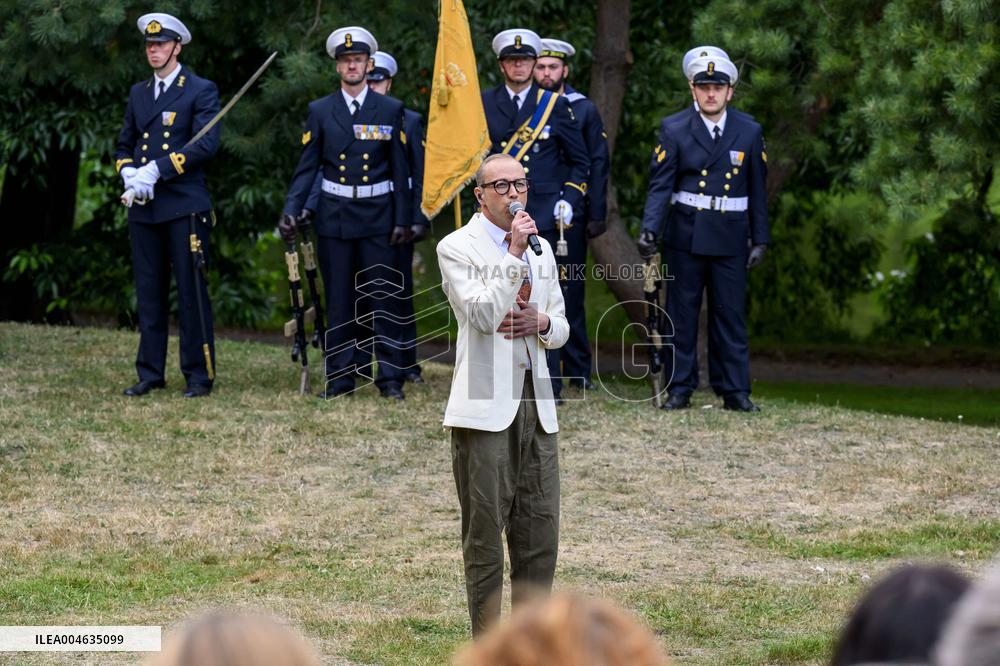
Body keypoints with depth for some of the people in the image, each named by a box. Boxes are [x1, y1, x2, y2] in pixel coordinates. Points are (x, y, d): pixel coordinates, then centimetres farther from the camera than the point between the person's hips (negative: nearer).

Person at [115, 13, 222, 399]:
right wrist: (128, 172, -4)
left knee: (191, 293, -3)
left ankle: (199, 374, 1)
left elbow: (206, 144, -13)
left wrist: (157, 169, -19)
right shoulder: (138, 93, 17)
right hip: (144, 208, 6)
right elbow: (124, 145, 20)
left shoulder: (201, 91, -1)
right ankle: (150, 373, 13)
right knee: (149, 293, 7)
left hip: (184, 207, -6)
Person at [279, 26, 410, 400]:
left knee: (382, 298, -2)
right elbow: (307, 168, 5)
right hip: (334, 216, 1)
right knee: (339, 302, 4)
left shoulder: (390, 111, 4)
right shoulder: (319, 112, 5)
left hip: (377, 216, -1)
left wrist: (401, 218, -1)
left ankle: (389, 377, 3)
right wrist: (291, 211, -7)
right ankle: (340, 379, 9)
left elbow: (399, 170, 5)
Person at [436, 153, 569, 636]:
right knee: (485, 534, -2)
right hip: (485, 406, -6)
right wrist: (514, 253, -16)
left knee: (541, 534, 5)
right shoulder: (456, 248, -1)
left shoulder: (541, 248, 18)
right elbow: (483, 315, -15)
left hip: (536, 404, 6)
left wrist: (541, 321, 0)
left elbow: (561, 329, 23)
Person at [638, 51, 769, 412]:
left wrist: (760, 239, 5)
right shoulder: (674, 129, 0)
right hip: (685, 237, -1)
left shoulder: (749, 132, 4)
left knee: (730, 315, 3)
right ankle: (679, 389, 9)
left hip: (730, 239, 1)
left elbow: (758, 191, 8)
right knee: (681, 315, 3)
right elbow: (660, 186, -5)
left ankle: (735, 391, 7)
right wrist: (649, 229, -19)